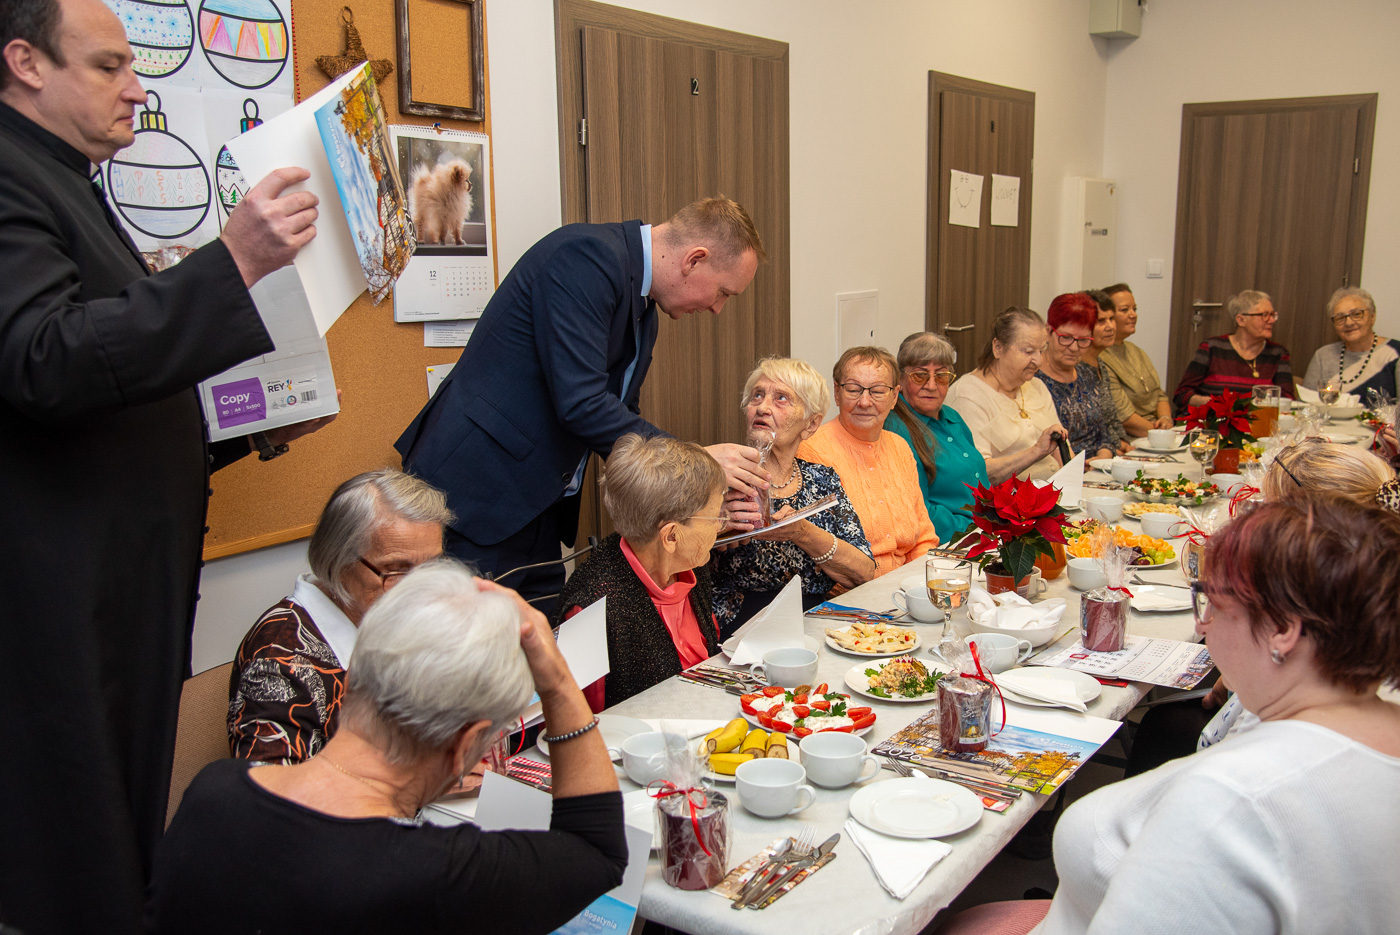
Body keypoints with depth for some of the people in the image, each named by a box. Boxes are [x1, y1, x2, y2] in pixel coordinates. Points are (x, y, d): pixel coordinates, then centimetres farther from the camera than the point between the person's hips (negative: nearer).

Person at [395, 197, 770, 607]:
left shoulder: (643, 311, 12)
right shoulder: (587, 255, -18)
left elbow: (620, 418, 17)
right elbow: (580, 404, -26)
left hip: (534, 503, 9)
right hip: (474, 494, -9)